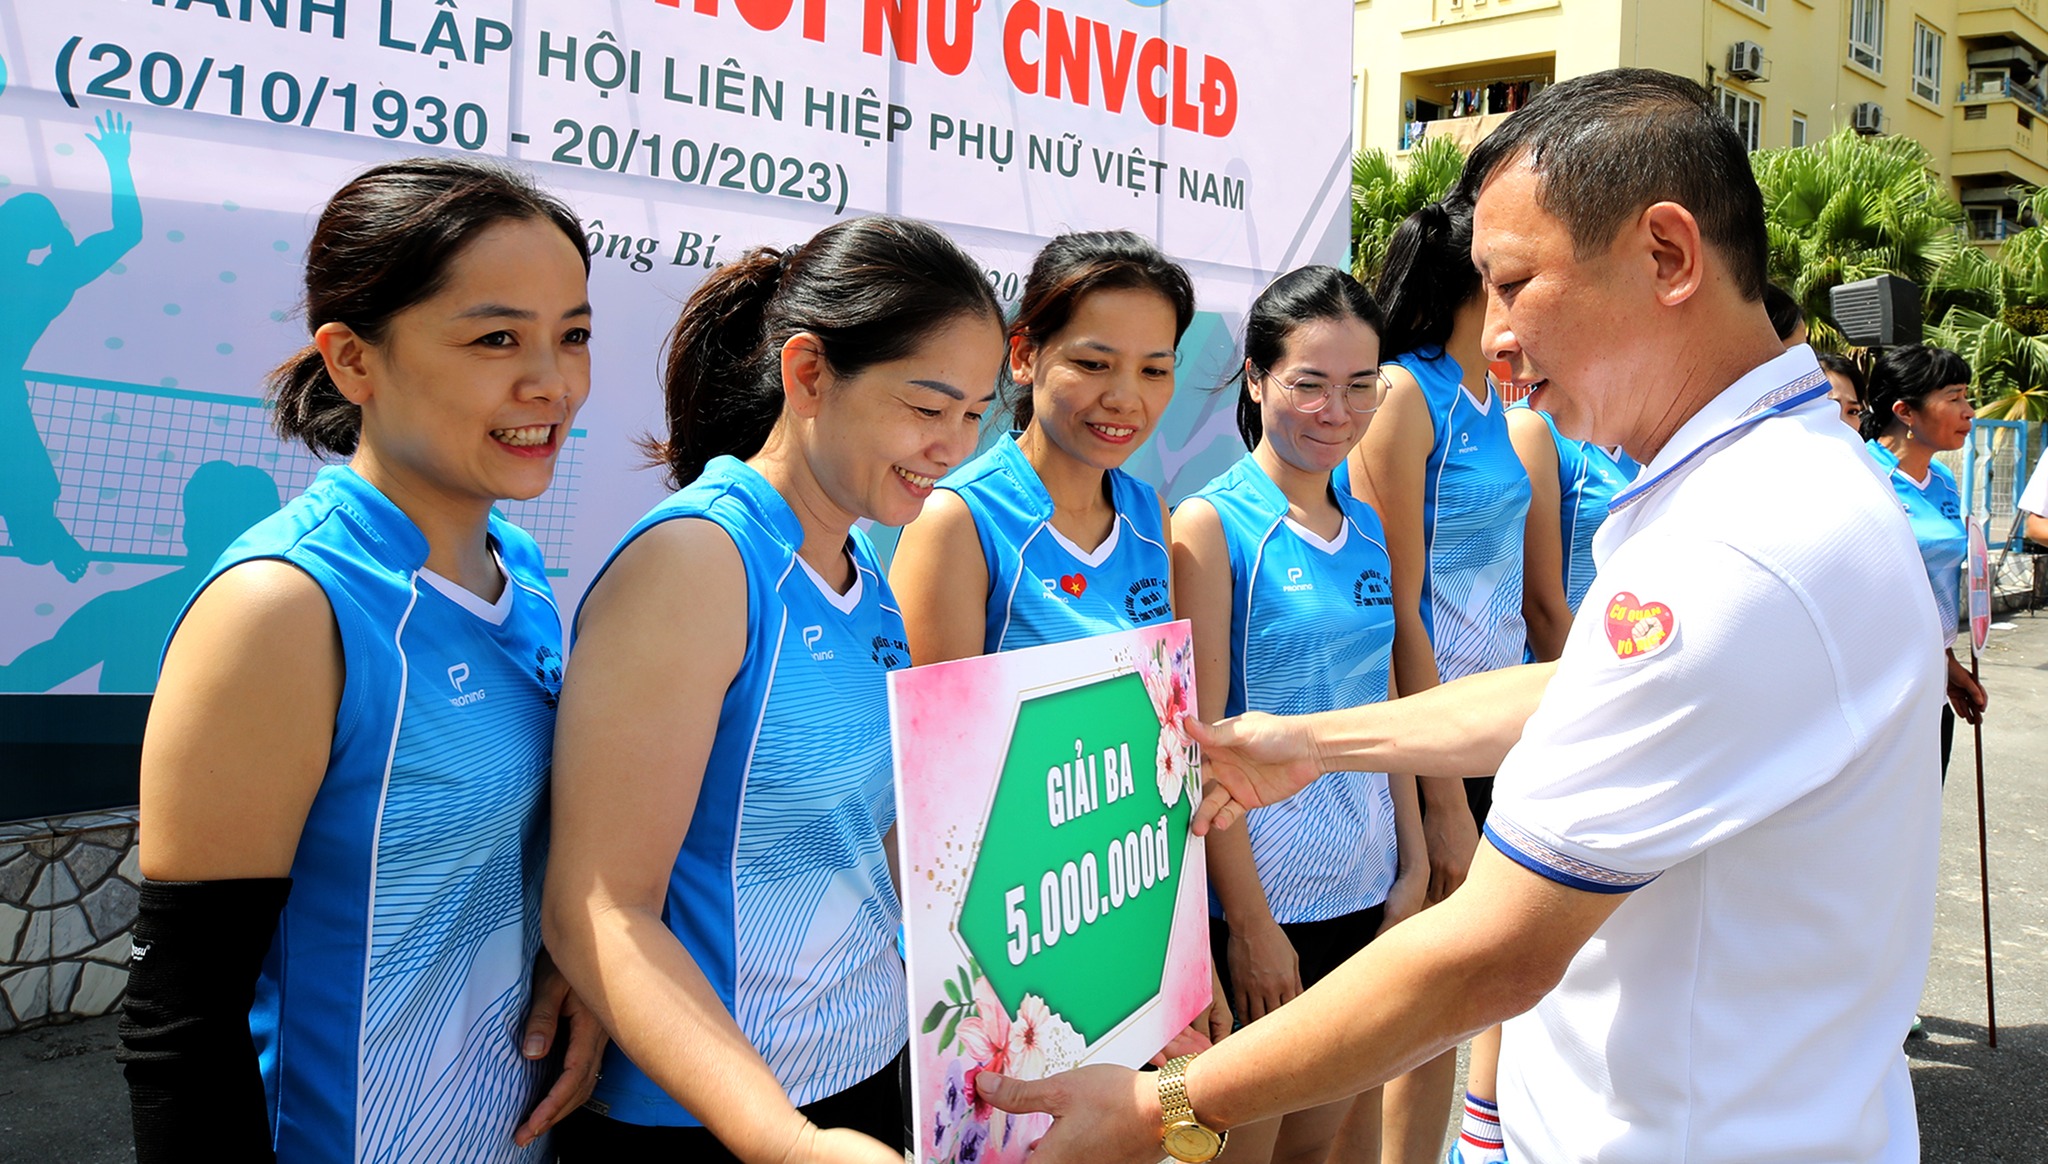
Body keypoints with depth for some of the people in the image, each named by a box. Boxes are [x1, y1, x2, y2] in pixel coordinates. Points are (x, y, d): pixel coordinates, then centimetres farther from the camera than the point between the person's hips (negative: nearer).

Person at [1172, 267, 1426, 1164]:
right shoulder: (1210, 525, -11)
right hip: (1262, 893, -6)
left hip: (1366, 888, 6)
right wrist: (1250, 921, -14)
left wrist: (1412, 865, 10)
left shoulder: (1368, 530, 8)